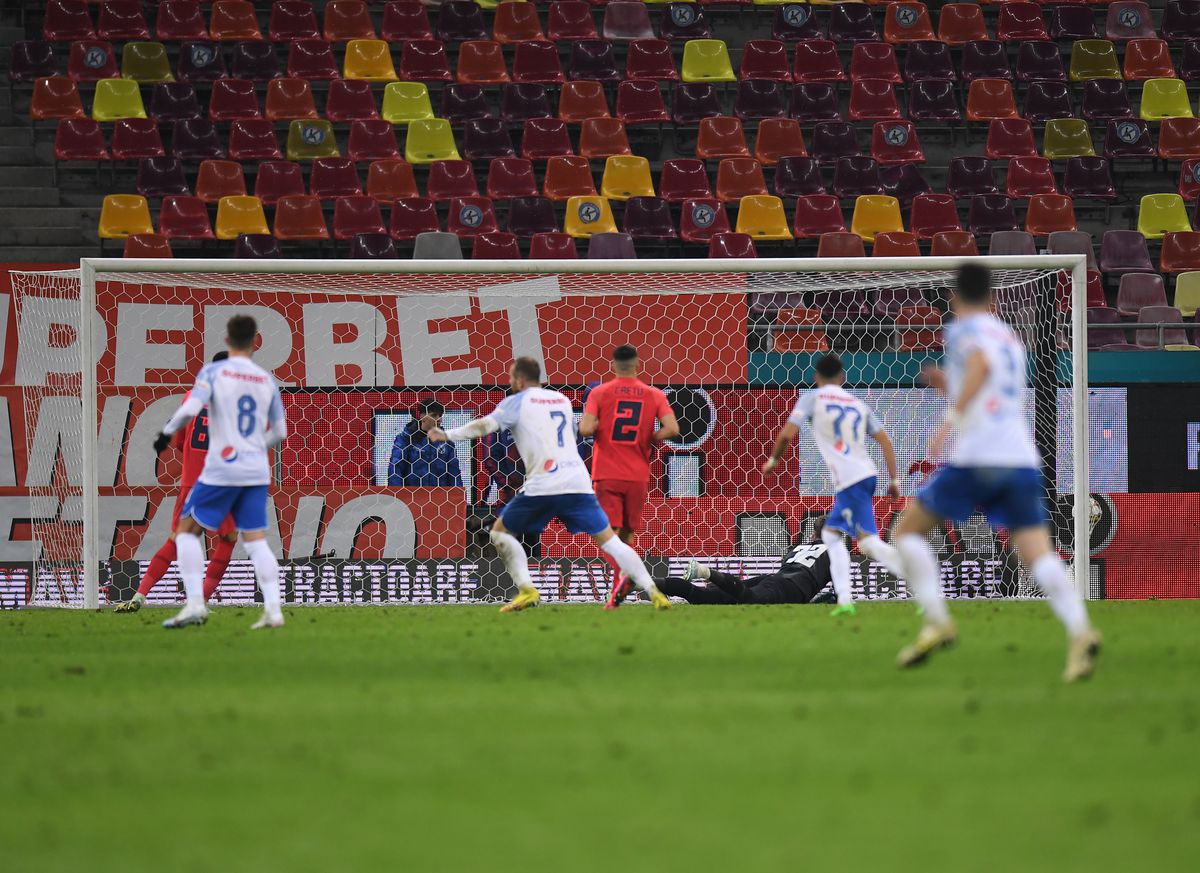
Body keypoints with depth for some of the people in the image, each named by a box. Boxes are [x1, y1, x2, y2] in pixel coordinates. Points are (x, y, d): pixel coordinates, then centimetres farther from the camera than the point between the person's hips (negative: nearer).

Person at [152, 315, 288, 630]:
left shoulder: (213, 372, -4)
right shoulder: (267, 380, 9)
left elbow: (190, 409, -18)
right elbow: (280, 432, 13)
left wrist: (166, 433, -1)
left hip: (221, 471, -4)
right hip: (257, 471, 4)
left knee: (187, 531, 6)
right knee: (255, 540, 7)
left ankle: (195, 603, -6)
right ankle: (273, 610, -5)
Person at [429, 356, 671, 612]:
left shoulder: (516, 402, 4)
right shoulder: (561, 400, 20)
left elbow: (485, 425, -8)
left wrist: (448, 435, 2)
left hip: (542, 485, -4)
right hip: (578, 482, 4)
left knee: (500, 532, 13)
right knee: (609, 540, 5)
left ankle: (526, 590, -4)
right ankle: (652, 590, -10)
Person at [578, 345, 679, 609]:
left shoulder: (599, 393, -1)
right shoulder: (654, 395, 3)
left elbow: (585, 429, -13)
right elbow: (672, 429, -9)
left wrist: (597, 427, 10)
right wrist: (649, 441, 8)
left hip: (607, 475, -2)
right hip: (638, 476, 2)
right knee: (627, 533, 15)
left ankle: (622, 575, -33)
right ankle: (617, 592, 9)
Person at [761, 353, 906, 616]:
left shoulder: (812, 398, 4)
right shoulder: (857, 404, 19)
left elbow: (787, 434, -5)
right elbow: (884, 441, 12)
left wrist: (773, 460, 13)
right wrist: (894, 479, 14)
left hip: (848, 480, -7)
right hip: (866, 473, 7)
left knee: (869, 542, -14)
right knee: (831, 534, 18)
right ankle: (844, 599, 8)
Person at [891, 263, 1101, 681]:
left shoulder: (963, 330, 4)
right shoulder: (1010, 337, 25)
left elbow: (981, 365, -20)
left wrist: (951, 418, -26)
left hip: (977, 458, -6)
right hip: (1022, 459, 6)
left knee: (907, 529, 10)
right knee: (1039, 555, -7)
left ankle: (937, 623, -6)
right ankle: (1079, 631, -32)